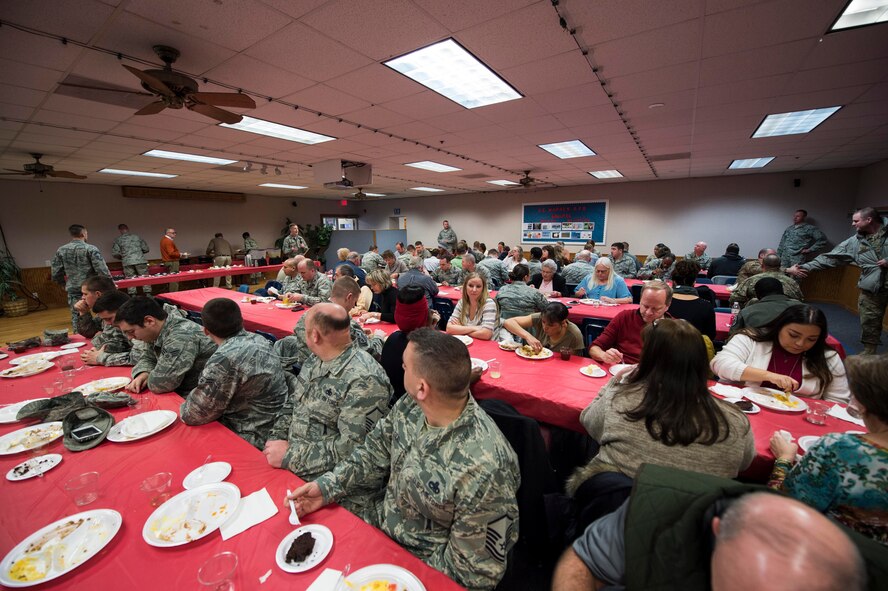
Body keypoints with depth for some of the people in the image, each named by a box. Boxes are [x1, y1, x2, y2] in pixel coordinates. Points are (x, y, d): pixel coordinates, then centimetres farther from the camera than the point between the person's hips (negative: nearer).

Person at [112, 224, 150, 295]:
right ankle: (148, 295, 0)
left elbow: (115, 253, 1)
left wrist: (122, 257, 20)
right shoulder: (136, 237, 8)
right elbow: (146, 249, 7)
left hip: (127, 263, 0)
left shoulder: (118, 240, 5)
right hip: (140, 261, 0)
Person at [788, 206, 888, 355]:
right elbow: (829, 258, 2)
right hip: (870, 289, 3)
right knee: (868, 324, 7)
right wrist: (804, 267, -5)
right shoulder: (854, 242, 3)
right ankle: (868, 355, 20)